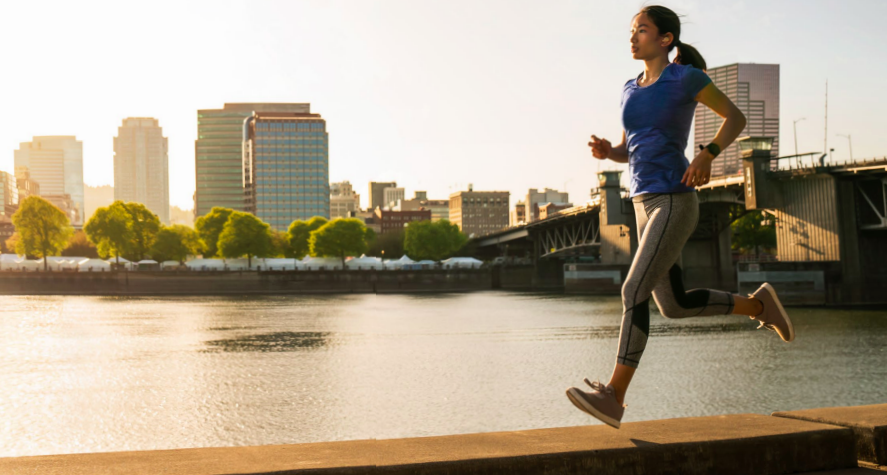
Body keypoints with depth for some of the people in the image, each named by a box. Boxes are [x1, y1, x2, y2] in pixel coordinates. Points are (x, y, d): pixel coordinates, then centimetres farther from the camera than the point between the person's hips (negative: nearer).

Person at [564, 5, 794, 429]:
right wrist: (605, 151, -1)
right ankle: (757, 305, 34)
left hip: (675, 205, -8)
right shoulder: (631, 89, 16)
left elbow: (736, 117, 4)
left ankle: (613, 398, -22)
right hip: (646, 207, 8)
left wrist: (707, 156, -14)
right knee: (675, 307, 12)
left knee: (634, 292, -20)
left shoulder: (687, 75, -3)